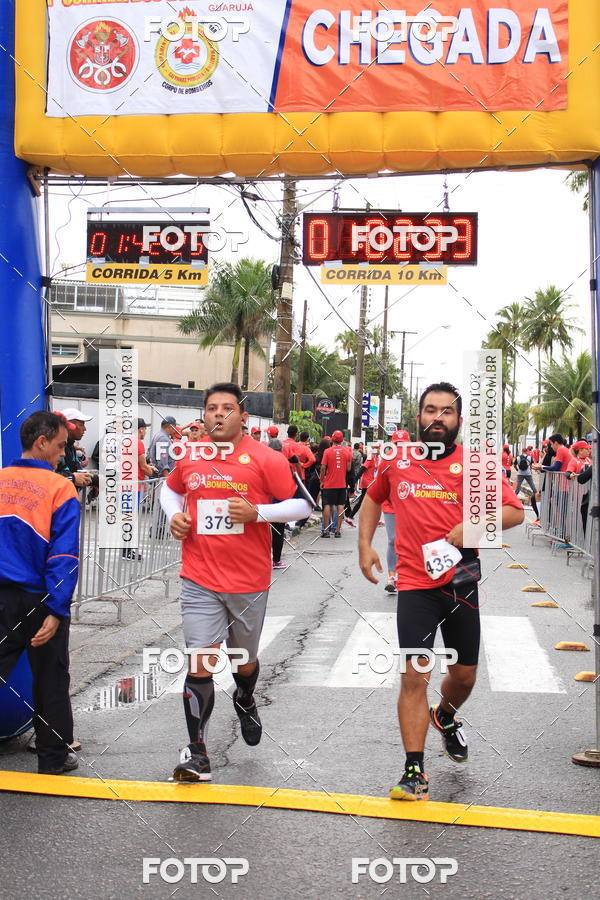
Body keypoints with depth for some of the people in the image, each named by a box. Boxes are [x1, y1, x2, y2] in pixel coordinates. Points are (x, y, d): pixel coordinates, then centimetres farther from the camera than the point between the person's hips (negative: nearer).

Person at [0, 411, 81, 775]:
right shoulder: (61, 489, -10)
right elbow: (65, 556, -17)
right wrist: (56, 611, -17)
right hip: (39, 600, -3)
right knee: (50, 680, 13)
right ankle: (54, 755, 24)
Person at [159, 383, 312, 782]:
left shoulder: (266, 459, -7)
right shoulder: (189, 457, 3)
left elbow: (302, 504, -4)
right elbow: (170, 489, 24)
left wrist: (257, 512, -17)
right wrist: (175, 514, 3)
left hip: (249, 583, -1)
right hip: (200, 582, 1)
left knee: (245, 660, 18)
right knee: (201, 664, -7)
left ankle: (245, 702, 53)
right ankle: (197, 752, 4)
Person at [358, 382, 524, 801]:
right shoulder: (396, 461, 3)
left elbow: (514, 511, -4)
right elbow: (373, 499, 21)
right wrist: (365, 545, 10)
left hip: (461, 583, 1)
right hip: (415, 586, -1)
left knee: (464, 675, 15)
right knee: (414, 676, -8)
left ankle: (446, 716, 50)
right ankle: (415, 771, 2)